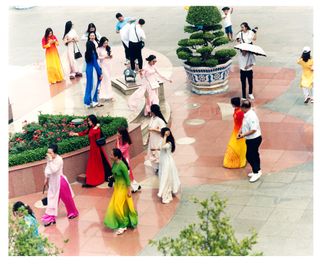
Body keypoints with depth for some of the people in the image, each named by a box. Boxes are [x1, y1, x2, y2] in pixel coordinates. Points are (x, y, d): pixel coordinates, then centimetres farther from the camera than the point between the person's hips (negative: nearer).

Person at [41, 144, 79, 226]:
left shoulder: (59, 159, -23)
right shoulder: (49, 159, -1)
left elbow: (54, 170, -34)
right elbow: (47, 169, 13)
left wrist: (50, 160, -36)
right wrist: (46, 179, 15)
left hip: (60, 181, -6)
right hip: (52, 181, 6)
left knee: (66, 198, 10)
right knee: (52, 199, 6)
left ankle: (73, 212, 32)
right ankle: (50, 218, 9)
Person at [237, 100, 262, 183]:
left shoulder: (251, 116, -28)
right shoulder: (247, 115, 3)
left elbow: (253, 130, -29)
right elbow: (244, 125, 17)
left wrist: (244, 135, -23)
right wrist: (240, 132, 4)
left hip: (254, 139, -10)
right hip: (251, 139, 10)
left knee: (250, 156, -2)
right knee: (254, 155, 20)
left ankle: (256, 173, 8)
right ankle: (257, 171, 33)